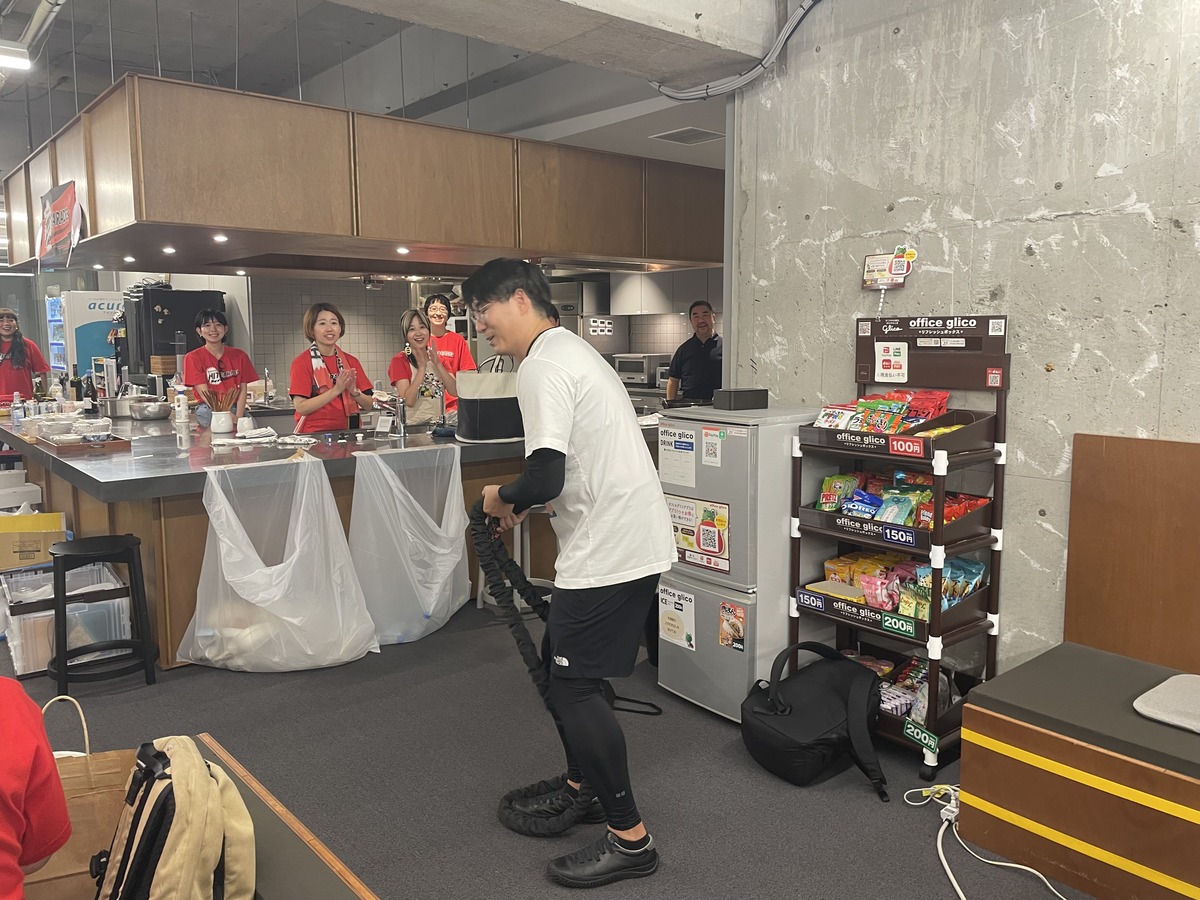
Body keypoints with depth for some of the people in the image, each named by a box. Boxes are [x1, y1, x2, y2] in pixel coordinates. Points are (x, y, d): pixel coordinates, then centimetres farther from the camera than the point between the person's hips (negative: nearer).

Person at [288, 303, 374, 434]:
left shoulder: (351, 362, 12)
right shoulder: (301, 362, 1)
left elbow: (368, 404, 11)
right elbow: (301, 407, -9)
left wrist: (354, 391, -8)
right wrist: (336, 390, -14)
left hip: (348, 432, 4)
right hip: (314, 434, -3)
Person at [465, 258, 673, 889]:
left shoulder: (543, 367, -16)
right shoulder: (572, 349, 18)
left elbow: (546, 476, -26)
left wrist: (502, 497, -6)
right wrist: (520, 504, 22)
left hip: (611, 549, -11)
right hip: (628, 536, 11)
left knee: (574, 685, -3)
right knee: (557, 663, 21)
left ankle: (629, 839, 9)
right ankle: (581, 786, 38)